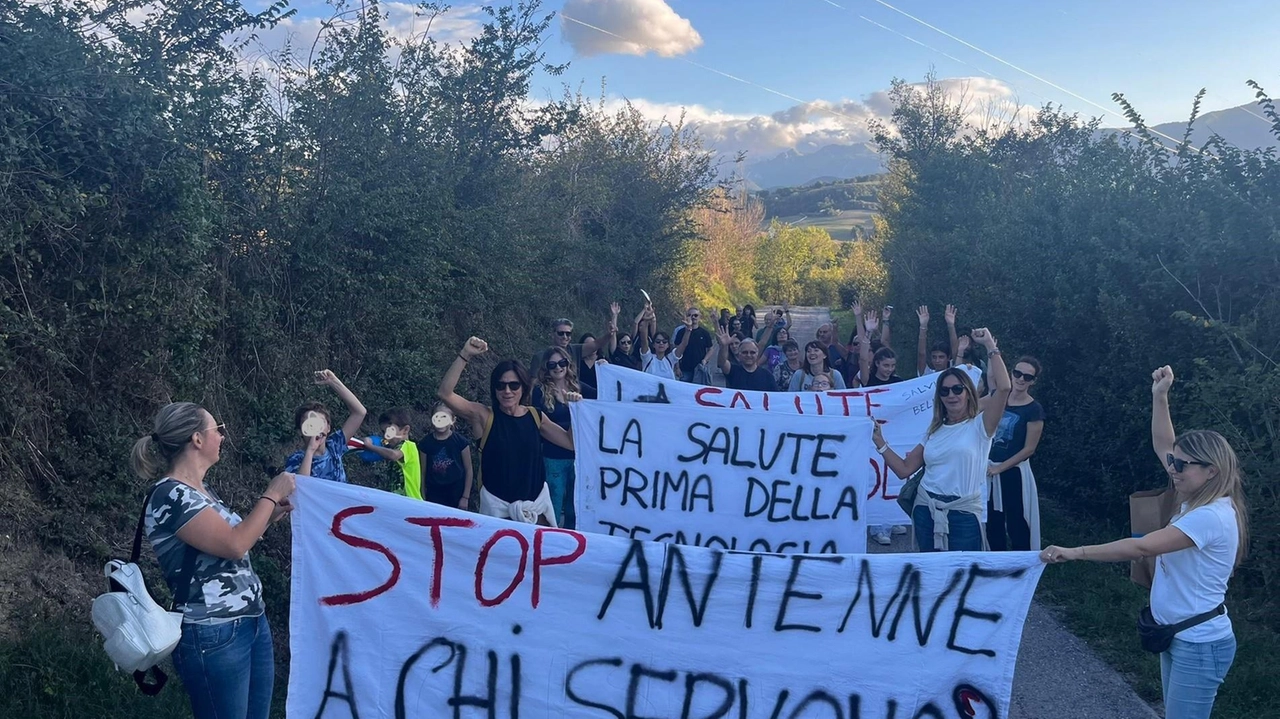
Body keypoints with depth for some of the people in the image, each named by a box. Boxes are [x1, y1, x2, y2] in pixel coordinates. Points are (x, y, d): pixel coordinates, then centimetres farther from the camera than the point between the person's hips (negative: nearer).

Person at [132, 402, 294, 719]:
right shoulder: (169, 496, -16)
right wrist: (271, 495, -11)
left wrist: (269, 516, 10)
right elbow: (234, 545, -22)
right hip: (214, 636, -9)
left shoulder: (202, 490, 12)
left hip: (253, 622, 9)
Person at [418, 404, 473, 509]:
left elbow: (469, 470, -1)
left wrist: (466, 497, -2)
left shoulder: (461, 442, -7)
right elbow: (423, 472, 4)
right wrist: (423, 498, 5)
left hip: (457, 493, -1)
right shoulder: (425, 443, -2)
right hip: (434, 494, 1)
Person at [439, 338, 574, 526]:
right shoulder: (484, 416, -7)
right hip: (498, 506, -3)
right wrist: (465, 356, -26)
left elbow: (571, 442, 2)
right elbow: (444, 393, -20)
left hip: (537, 503, 3)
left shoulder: (535, 416, 2)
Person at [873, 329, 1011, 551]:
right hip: (926, 509, 5)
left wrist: (990, 345, -15)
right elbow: (904, 469, 9)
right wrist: (879, 442, 2)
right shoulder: (934, 431, 12)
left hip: (963, 512, -5)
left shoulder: (980, 425, -3)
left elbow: (1004, 387, -20)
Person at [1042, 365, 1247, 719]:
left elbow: (1141, 547, -31)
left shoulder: (1212, 516, -24)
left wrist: (1075, 552, -30)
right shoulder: (1198, 500, 4)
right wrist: (1160, 396, 4)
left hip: (1199, 644, -10)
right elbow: (1164, 446, 13)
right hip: (1178, 636, 10)